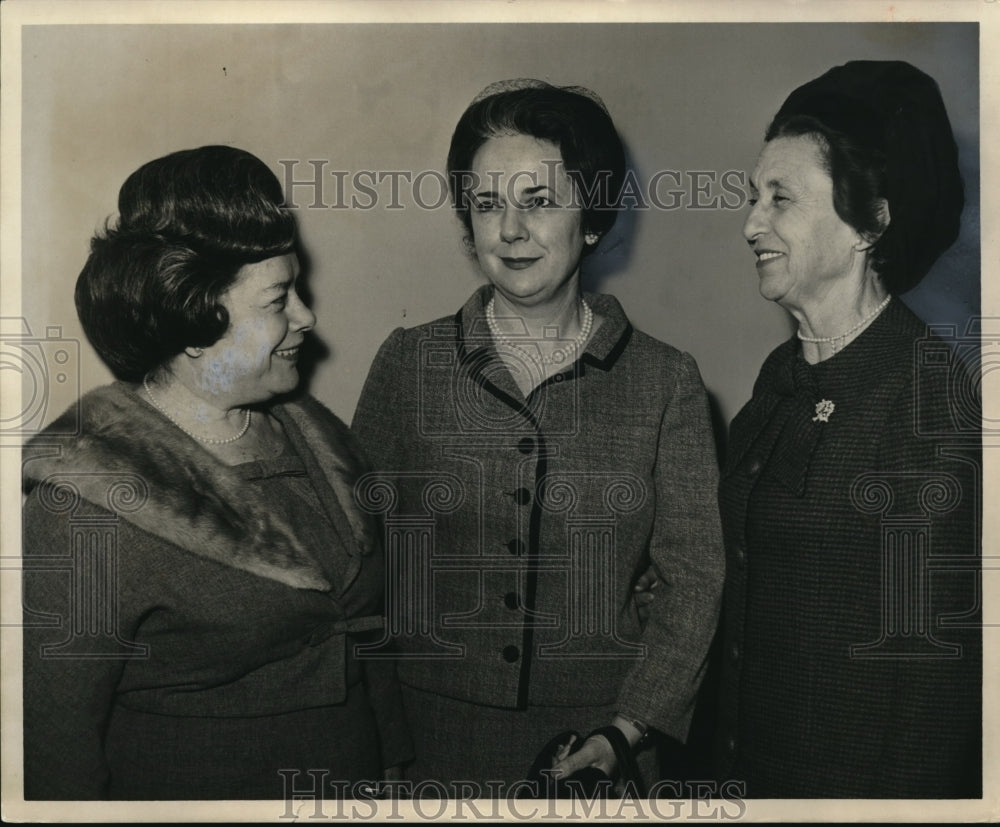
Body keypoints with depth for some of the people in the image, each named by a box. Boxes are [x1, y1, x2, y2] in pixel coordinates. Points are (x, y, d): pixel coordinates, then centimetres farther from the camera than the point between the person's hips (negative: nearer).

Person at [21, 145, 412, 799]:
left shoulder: (316, 434, -2)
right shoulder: (90, 506, -23)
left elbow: (371, 629, 6)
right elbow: (55, 737, -17)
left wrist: (394, 766, 9)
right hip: (189, 792, -6)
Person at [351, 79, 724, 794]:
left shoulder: (666, 380, -3)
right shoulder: (408, 362, -1)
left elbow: (694, 578, -2)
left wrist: (624, 732, -12)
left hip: (601, 742, 0)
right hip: (432, 736, 1)